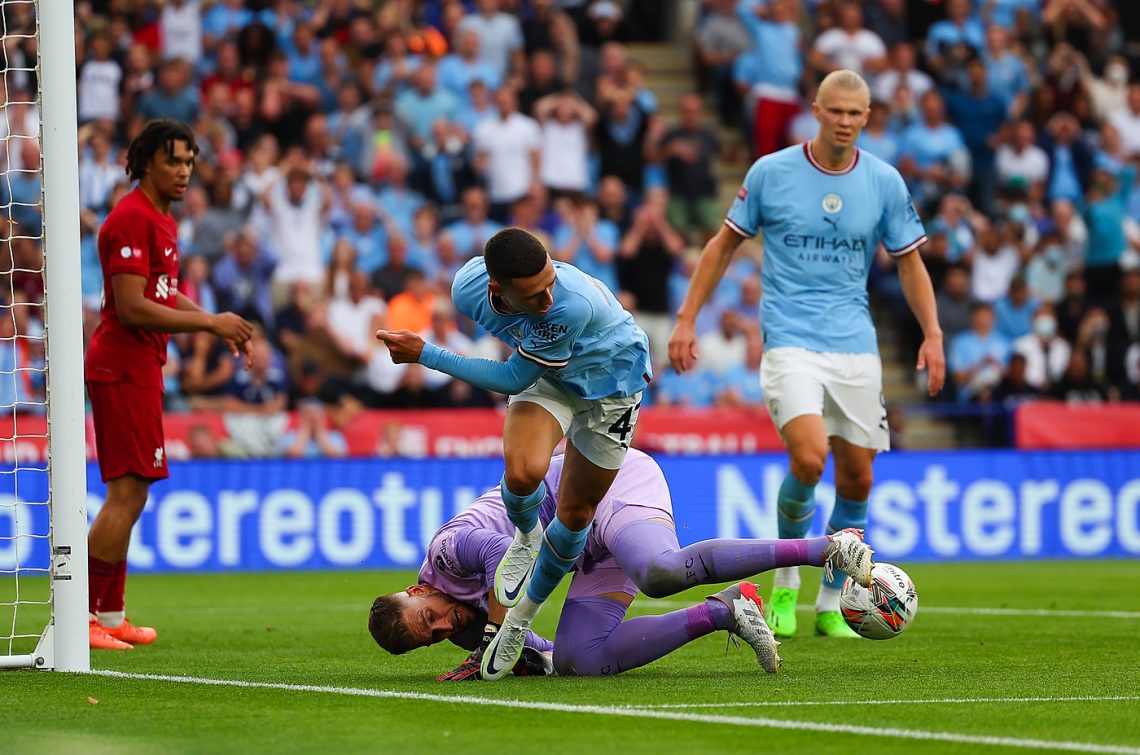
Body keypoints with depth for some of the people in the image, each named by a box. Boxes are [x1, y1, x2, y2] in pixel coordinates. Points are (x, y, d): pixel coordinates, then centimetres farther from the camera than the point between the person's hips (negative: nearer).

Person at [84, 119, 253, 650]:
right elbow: (132, 308, -21)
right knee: (126, 493, -12)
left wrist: (220, 325, 12)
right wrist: (210, 323, -17)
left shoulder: (161, 221, 17)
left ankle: (110, 615, 18)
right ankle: (80, 618, -12)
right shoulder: (131, 219, -15)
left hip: (140, 367, 10)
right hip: (123, 365, -10)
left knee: (131, 495, 13)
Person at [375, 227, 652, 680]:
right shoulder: (469, 286, -28)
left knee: (576, 513, 3)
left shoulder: (574, 305, -45)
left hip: (610, 376, -3)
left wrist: (425, 355, -28)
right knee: (523, 473, -25)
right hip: (547, 375, 3)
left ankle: (522, 618, 25)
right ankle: (527, 538, 10)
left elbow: (516, 378, -29)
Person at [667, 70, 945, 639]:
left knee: (856, 478, 3)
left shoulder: (884, 182, 3)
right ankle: (786, 581, 2)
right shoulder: (770, 172, -2)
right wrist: (687, 319, 4)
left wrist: (932, 334, 0)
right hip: (790, 342, -3)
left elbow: (908, 262, 11)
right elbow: (724, 244, 7)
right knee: (809, 458, -22)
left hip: (856, 346, 3)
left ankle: (831, 606, 19)